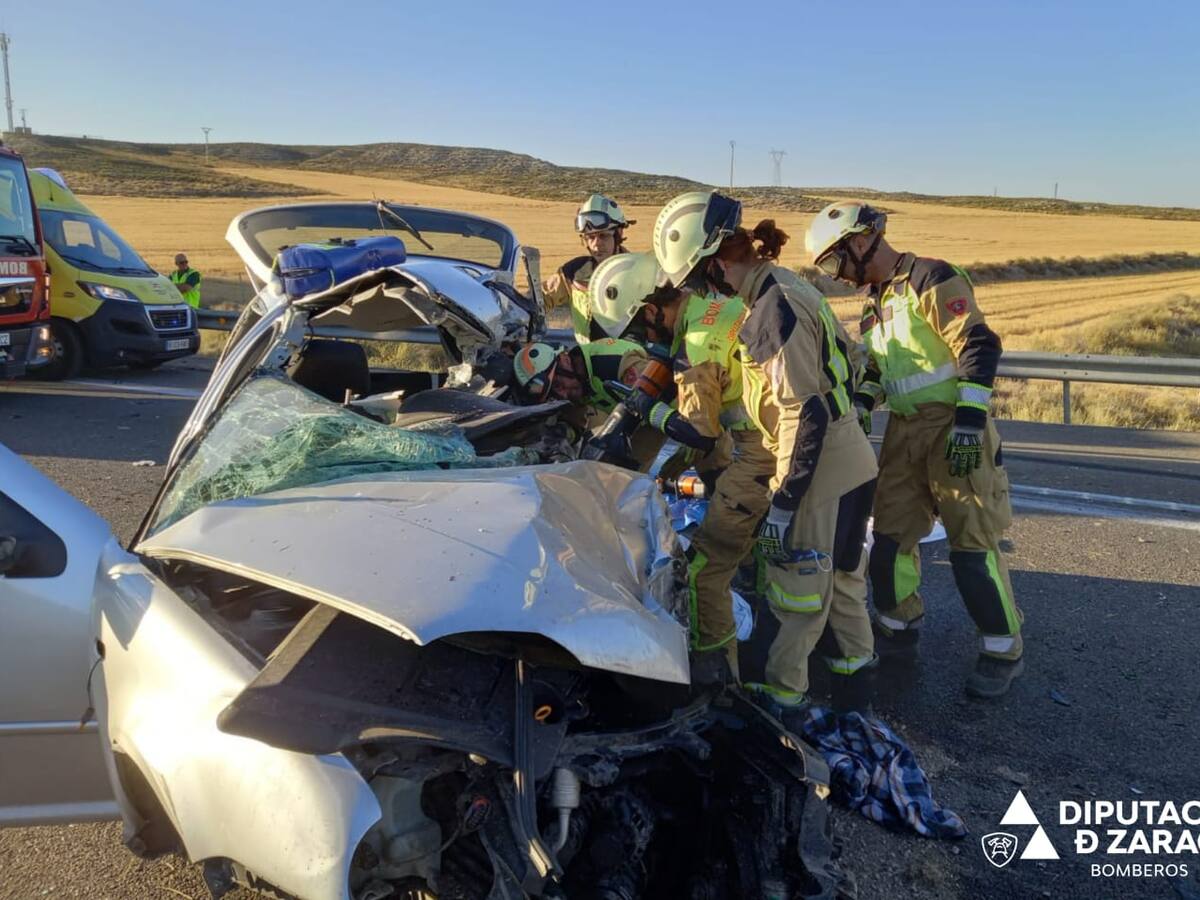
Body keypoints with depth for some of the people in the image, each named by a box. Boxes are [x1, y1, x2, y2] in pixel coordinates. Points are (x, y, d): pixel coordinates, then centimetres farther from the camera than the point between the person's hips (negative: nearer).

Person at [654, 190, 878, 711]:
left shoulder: (772, 310, -21)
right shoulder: (790, 286, 7)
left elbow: (804, 415, -24)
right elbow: (845, 354, 17)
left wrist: (783, 505, -22)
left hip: (820, 474, -10)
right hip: (852, 463, 10)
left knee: (798, 590, 4)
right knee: (840, 580, 22)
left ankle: (781, 696, 19)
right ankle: (855, 690, 37)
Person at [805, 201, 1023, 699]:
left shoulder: (930, 278, -11)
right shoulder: (875, 302, 16)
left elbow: (978, 344, -19)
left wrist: (970, 419, -24)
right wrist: (857, 405, 6)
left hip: (955, 427, -8)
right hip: (904, 432, 8)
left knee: (972, 543, -5)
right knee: (890, 535, 9)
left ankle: (1003, 651, 10)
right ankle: (897, 629, 26)